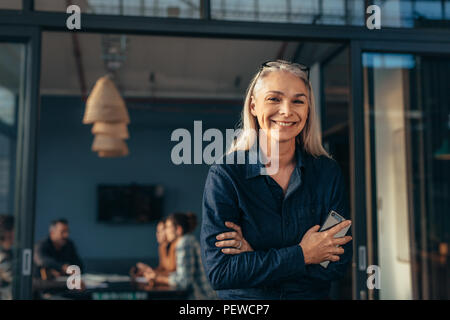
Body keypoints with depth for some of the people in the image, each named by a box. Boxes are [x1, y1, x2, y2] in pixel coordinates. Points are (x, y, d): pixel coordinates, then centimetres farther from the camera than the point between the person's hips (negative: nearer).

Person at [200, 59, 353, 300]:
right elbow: (219, 271, -12)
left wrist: (255, 257, -12)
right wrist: (301, 255, -12)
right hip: (242, 299, -1)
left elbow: (337, 263, -4)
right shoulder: (224, 175, -7)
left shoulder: (328, 173, 0)